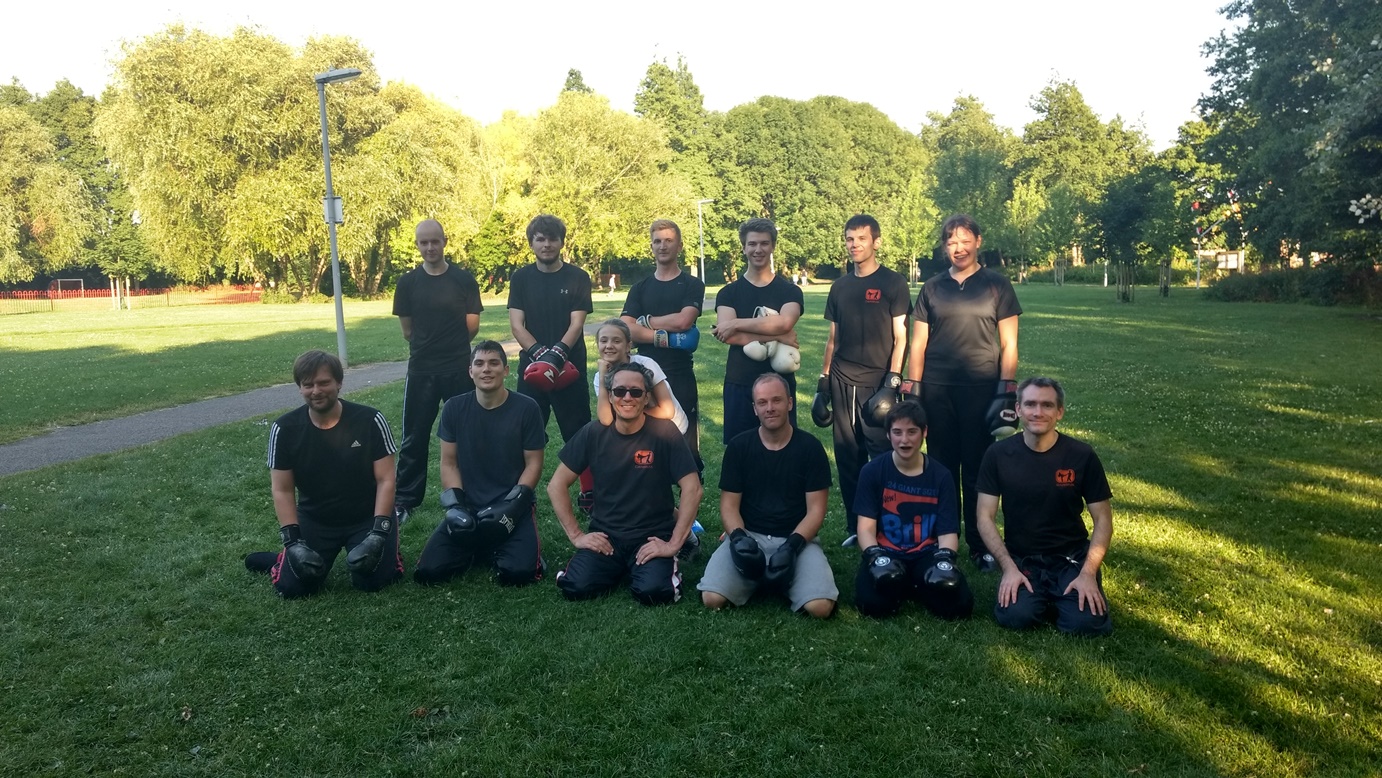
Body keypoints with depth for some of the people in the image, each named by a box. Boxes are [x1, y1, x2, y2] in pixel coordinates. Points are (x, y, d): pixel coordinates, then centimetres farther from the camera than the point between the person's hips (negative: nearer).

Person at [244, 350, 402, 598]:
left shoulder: (370, 420, -14)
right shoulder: (285, 429, -9)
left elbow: (385, 480, -13)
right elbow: (282, 490, -5)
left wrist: (379, 533, -21)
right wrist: (292, 542, -15)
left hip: (367, 517, -2)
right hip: (314, 521, 2)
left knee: (372, 581, -17)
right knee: (292, 587, -10)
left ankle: (387, 543, 16)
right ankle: (284, 559, 25)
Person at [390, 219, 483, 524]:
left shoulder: (464, 279, -1)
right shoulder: (407, 282, 2)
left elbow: (472, 326, 1)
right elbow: (407, 331, 8)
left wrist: (446, 344, 7)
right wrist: (429, 346, 8)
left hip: (459, 369, -1)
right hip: (421, 371, 1)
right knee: (415, 437, 6)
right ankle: (404, 500, 14)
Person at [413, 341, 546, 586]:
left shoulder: (526, 408, -6)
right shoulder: (454, 408, 1)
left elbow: (533, 464, -3)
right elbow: (449, 462, 5)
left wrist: (512, 505, -15)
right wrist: (455, 505, -9)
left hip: (512, 506, -2)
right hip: (468, 507, 2)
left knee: (518, 572, -25)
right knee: (428, 571, -14)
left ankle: (498, 548, 11)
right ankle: (478, 548, 16)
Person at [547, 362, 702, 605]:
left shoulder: (664, 432, -10)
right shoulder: (593, 433, -3)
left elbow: (692, 489, -12)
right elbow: (557, 485, 3)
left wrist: (674, 544, -15)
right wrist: (576, 535, -3)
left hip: (652, 537, -2)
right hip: (604, 535, 2)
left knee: (653, 592, -28)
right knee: (577, 588, -21)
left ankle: (667, 565, 9)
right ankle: (618, 567, 13)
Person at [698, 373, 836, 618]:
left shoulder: (810, 447, 0)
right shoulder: (739, 446, 2)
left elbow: (815, 510, -2)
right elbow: (729, 504, 2)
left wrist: (793, 545, -19)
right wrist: (739, 538, -18)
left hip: (796, 538, 0)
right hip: (749, 537, 1)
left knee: (820, 607, -25)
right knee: (712, 598, -24)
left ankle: (783, 580, 8)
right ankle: (760, 579, 7)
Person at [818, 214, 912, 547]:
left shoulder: (893, 282, -1)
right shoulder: (840, 286, 12)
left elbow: (900, 337, -4)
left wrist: (892, 382, -13)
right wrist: (823, 382, 10)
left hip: (877, 382, -5)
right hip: (842, 382, 5)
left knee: (882, 456, -5)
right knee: (847, 456, 8)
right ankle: (854, 526, 18)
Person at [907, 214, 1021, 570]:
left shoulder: (997, 285, 5)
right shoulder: (932, 288, 11)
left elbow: (1008, 344, 2)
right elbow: (918, 343, 10)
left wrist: (1007, 391, -6)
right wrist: (913, 388, 2)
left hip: (982, 390, -2)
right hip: (938, 390, 2)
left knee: (977, 469, 1)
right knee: (942, 466, 7)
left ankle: (980, 545, 11)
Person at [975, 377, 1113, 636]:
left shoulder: (1082, 455, -7)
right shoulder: (998, 454, -6)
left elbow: (1103, 520, -2)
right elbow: (985, 517, -4)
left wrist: (1088, 573, -13)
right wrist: (1009, 567, -15)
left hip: (1072, 558, 0)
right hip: (1021, 559, 0)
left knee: (1086, 622, -23)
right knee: (1015, 616, -25)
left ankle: (1060, 598, 12)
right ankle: (1044, 598, 9)